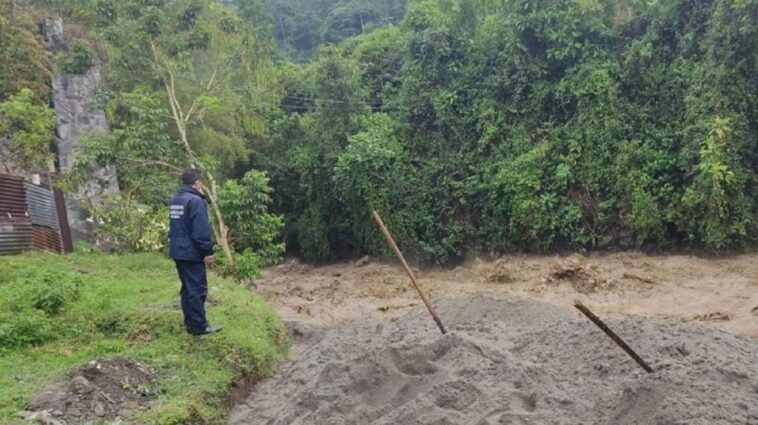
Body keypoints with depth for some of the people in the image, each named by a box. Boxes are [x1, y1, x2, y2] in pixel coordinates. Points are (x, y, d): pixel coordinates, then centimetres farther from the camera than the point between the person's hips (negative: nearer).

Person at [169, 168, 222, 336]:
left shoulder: (175, 200, 13)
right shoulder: (195, 201, -18)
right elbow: (201, 230, -21)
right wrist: (208, 250, -16)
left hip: (178, 251, 10)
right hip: (191, 252, -9)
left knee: (187, 287, 16)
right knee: (197, 289, -4)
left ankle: (190, 321, 22)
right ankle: (199, 326, -1)